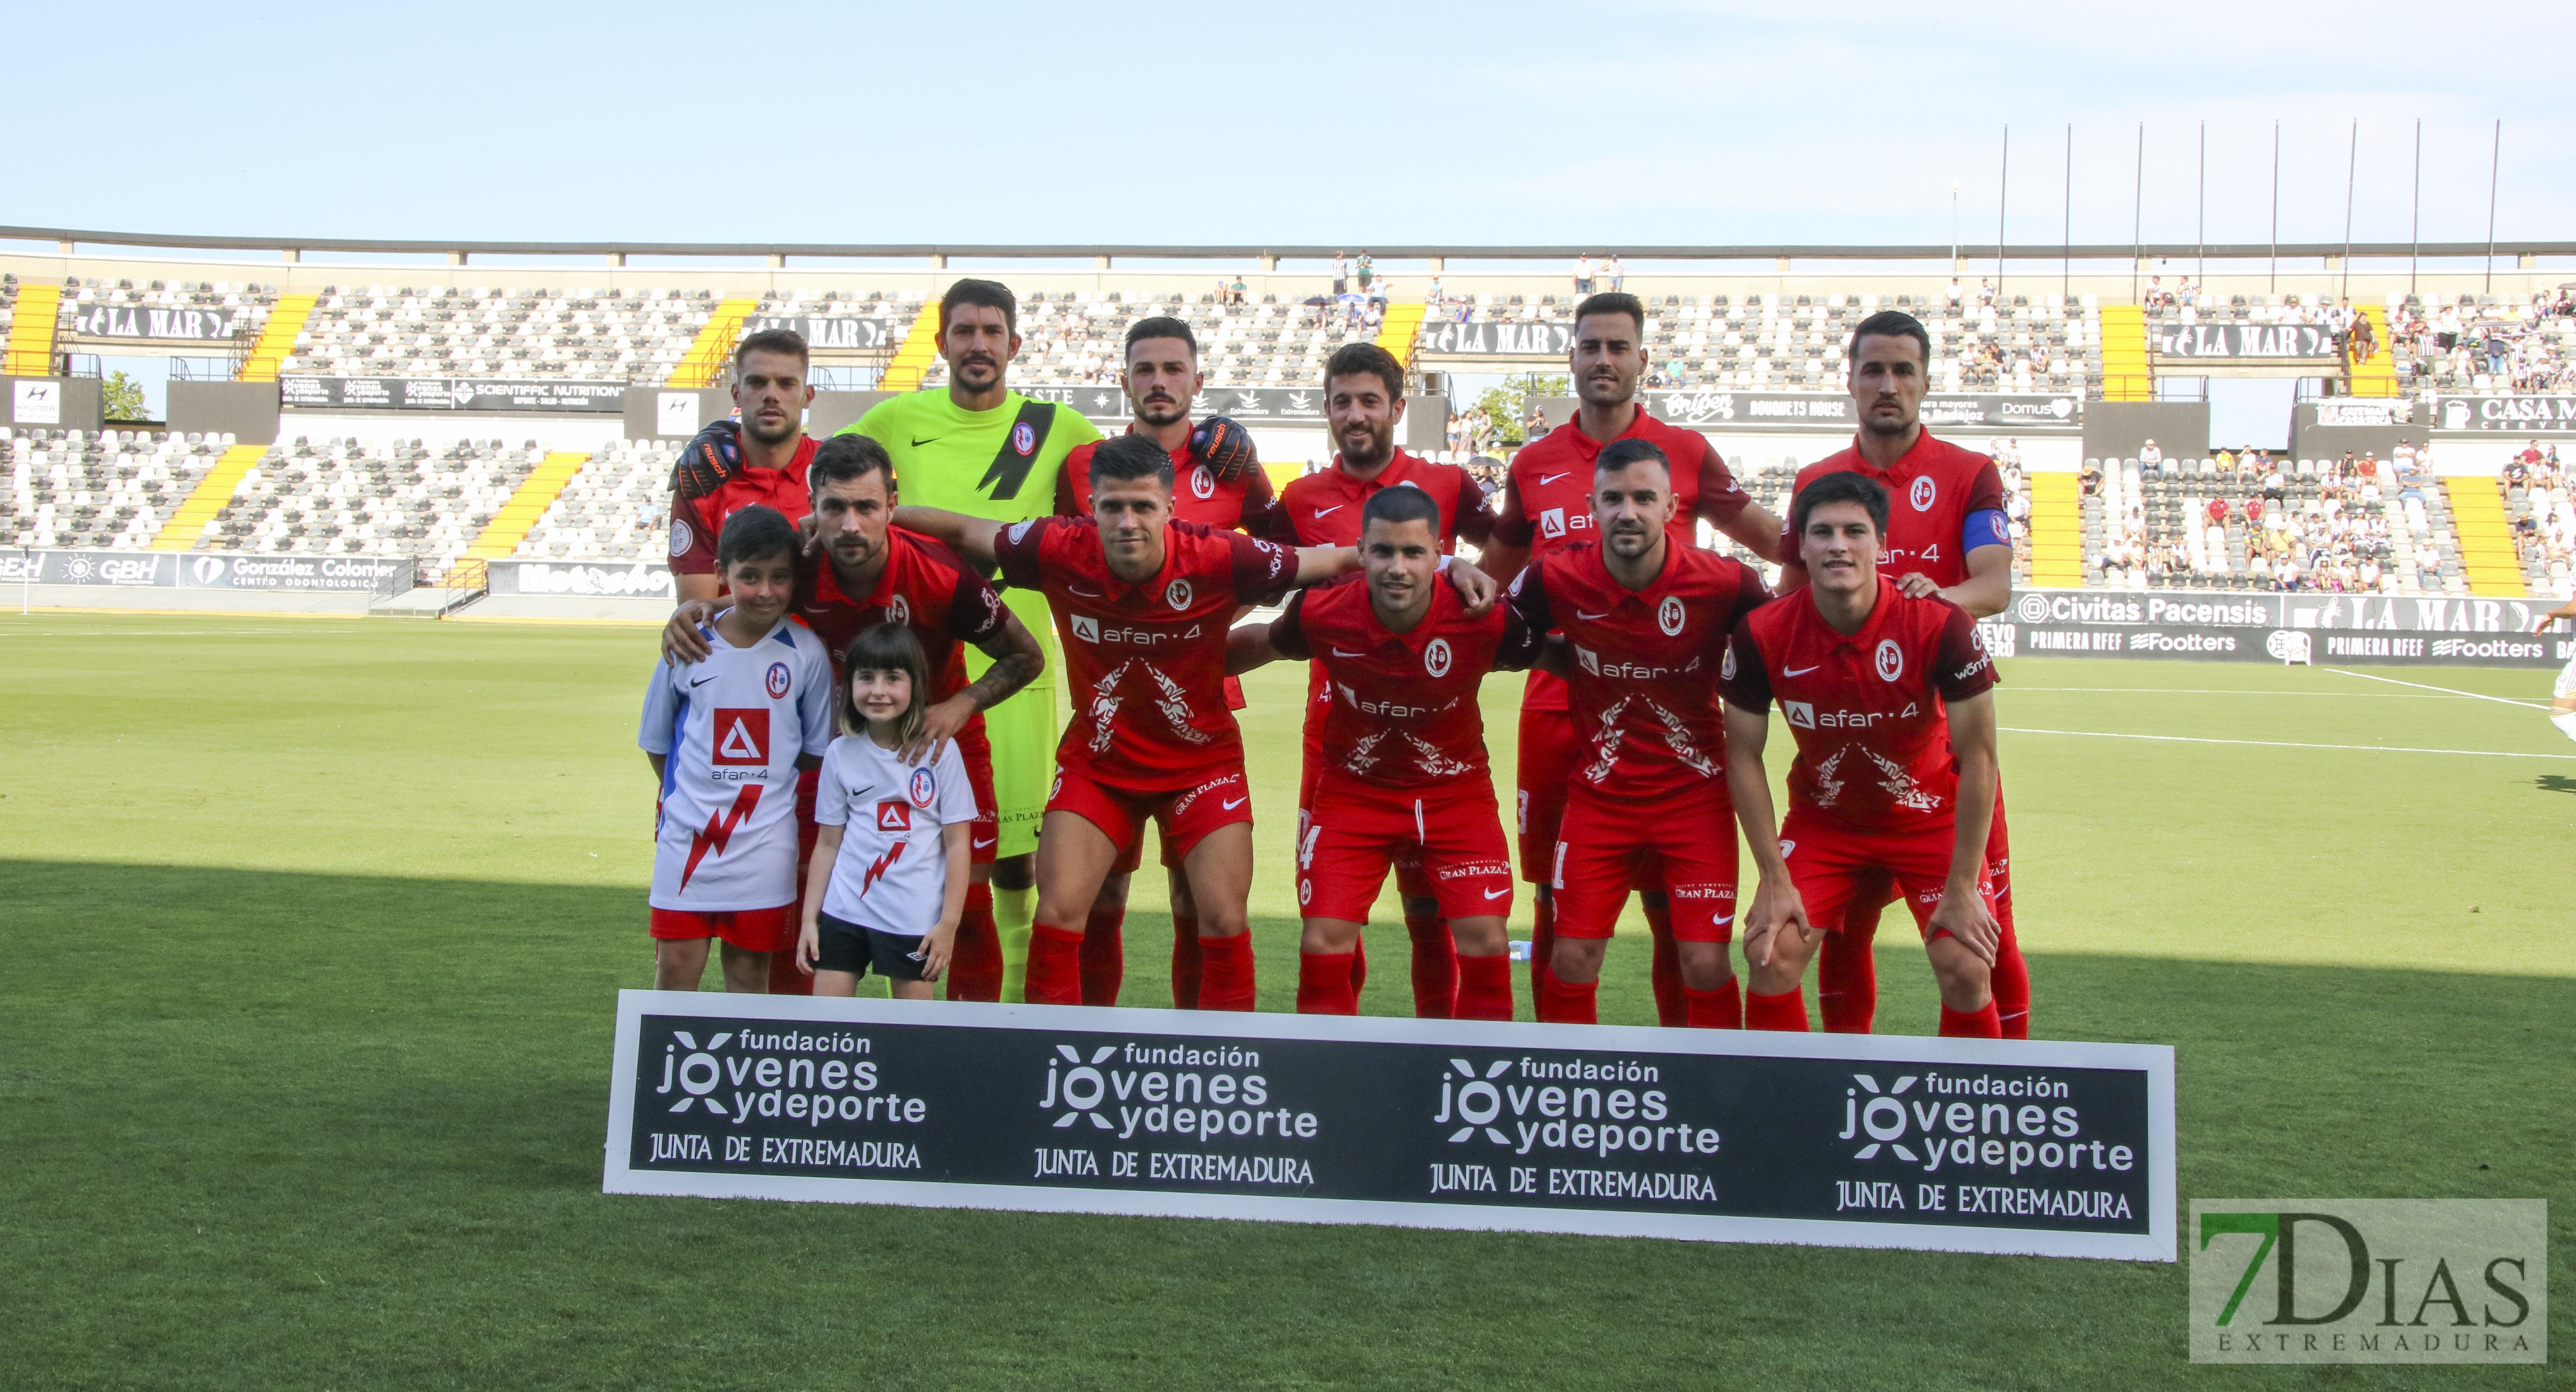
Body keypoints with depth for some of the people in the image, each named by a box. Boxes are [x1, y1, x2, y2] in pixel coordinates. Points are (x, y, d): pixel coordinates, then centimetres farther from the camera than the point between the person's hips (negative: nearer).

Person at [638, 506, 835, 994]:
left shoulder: (806, 654, -4)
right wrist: (690, 794, 6)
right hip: (687, 831, 1)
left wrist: (761, 785, 3)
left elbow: (816, 751, 5)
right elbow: (657, 741, 10)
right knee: (676, 965, 1)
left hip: (766, 838, -1)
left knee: (749, 969, 6)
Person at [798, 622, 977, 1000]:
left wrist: (949, 924, -7)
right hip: (843, 911, 3)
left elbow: (957, 845, -3)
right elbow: (828, 844, 10)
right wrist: (809, 919, 8)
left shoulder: (940, 751, -4)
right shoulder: (841, 753, 4)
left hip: (914, 922, -3)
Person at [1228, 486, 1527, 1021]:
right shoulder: (1321, 612, -21)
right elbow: (1259, 643, 2)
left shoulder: (1483, 619, -25)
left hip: (1456, 791, 0)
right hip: (1351, 790, 1)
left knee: (1487, 945, -7)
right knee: (1324, 947, -5)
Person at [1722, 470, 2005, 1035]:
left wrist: (1962, 890, -16)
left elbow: (1978, 757, -17)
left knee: (1965, 970, -16)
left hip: (1930, 818, -1)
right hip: (1822, 819, 2)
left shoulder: (1940, 625, -24)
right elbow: (1744, 755, -8)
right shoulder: (1762, 635, -19)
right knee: (1771, 956, -13)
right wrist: (1774, 879, -11)